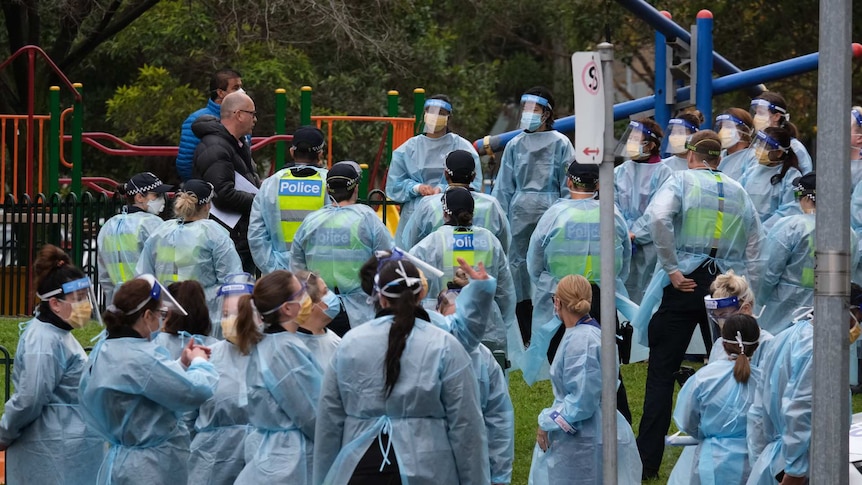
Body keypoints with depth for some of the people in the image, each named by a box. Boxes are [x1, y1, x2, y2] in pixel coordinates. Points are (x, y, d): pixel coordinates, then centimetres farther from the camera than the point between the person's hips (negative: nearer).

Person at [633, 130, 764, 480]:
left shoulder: (682, 180, 1)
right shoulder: (738, 192, 13)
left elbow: (657, 218, -19)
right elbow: (755, 247, 10)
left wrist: (671, 268, -14)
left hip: (685, 284, -3)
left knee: (661, 372, 0)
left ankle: (647, 461, -3)